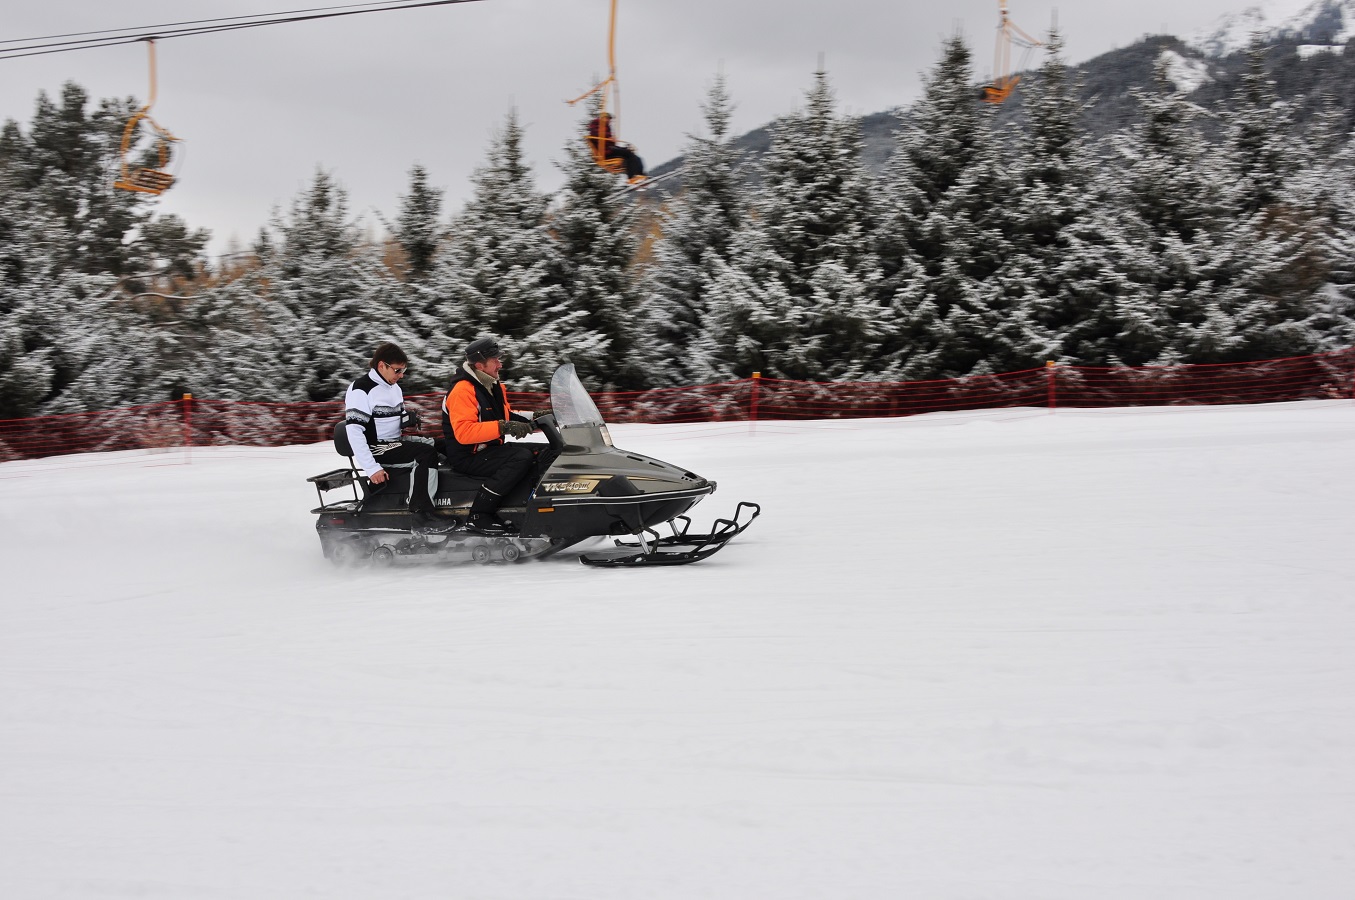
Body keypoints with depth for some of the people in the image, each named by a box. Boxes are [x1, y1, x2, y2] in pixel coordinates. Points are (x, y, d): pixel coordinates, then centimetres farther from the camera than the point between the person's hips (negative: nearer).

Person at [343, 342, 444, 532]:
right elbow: (353, 431, -21)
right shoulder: (361, 390, -14)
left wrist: (408, 418, 2)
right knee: (426, 453, -26)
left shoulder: (394, 388, 14)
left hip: (396, 442, 9)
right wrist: (371, 468, -26)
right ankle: (421, 516, -33)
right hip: (376, 449, -9)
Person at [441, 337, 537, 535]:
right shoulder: (463, 390, -18)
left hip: (490, 449, 10)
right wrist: (503, 427, -33)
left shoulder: (494, 386, 13)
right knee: (522, 457, -28)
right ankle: (478, 517, -29)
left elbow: (505, 416, 26)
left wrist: (529, 421, 7)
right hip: (468, 457, -10)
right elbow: (464, 433, -28)